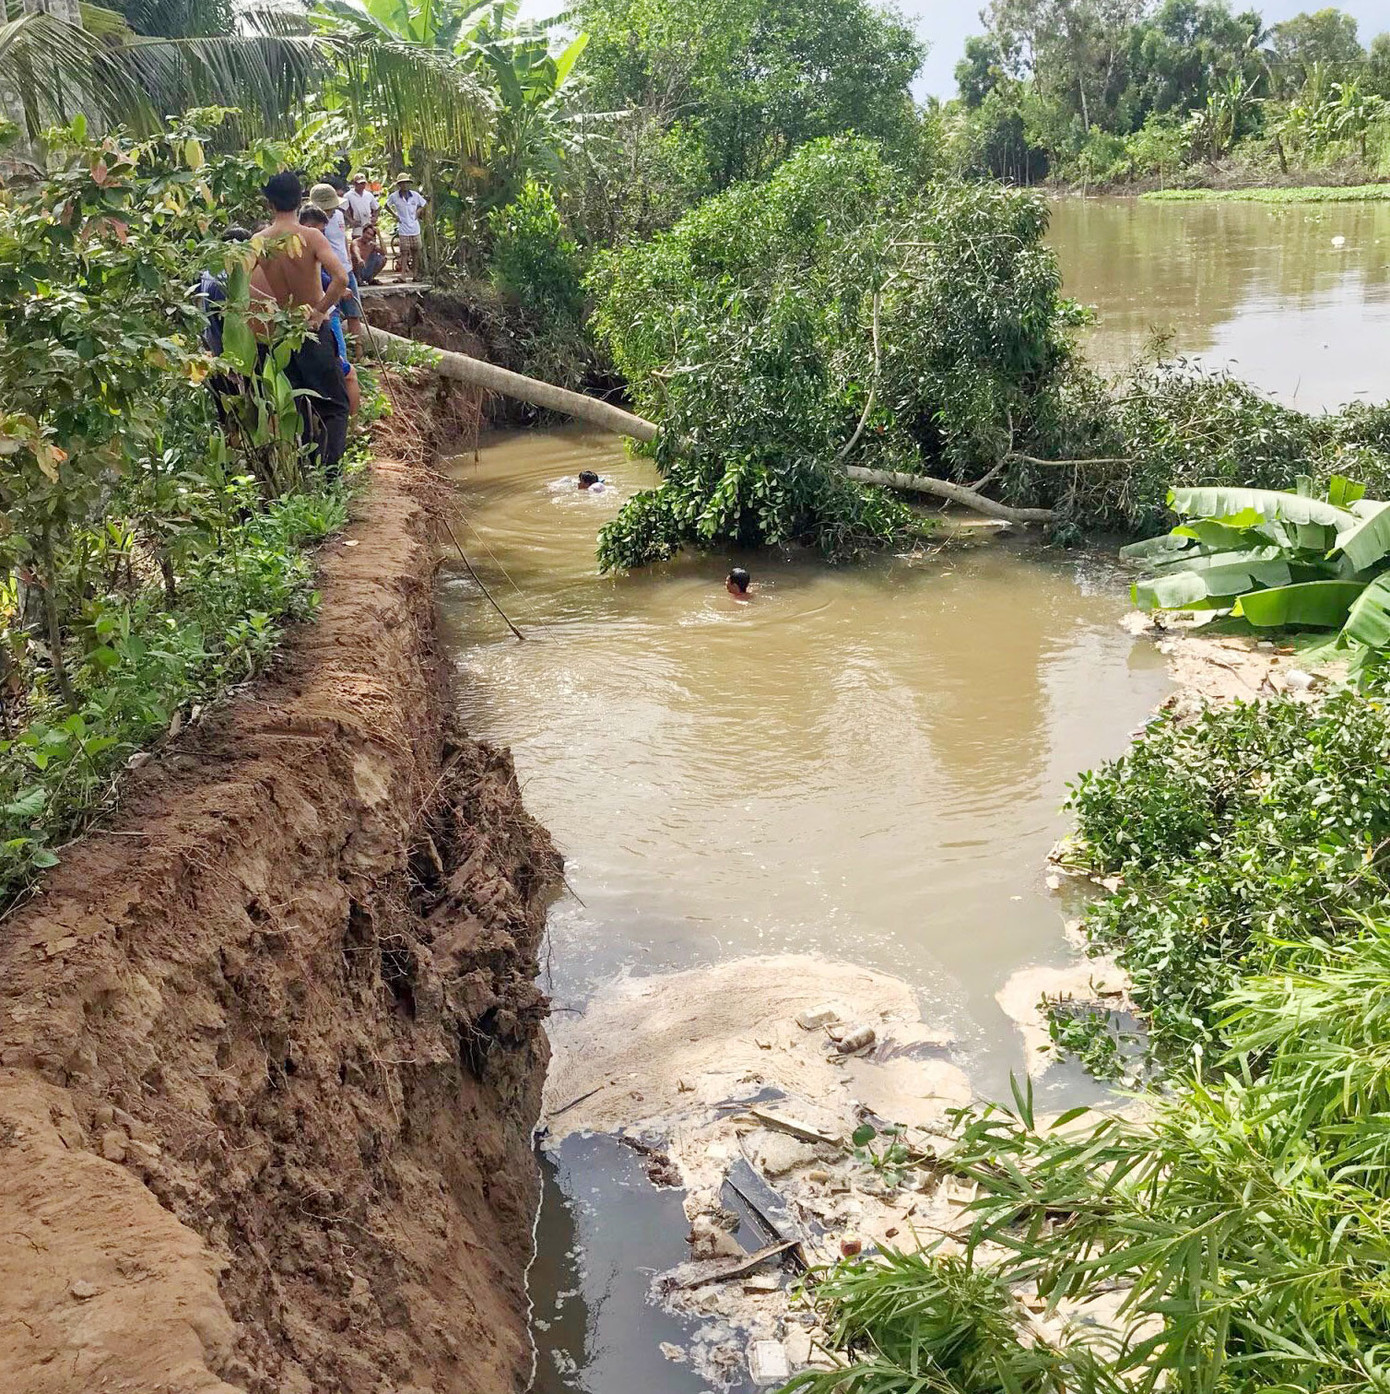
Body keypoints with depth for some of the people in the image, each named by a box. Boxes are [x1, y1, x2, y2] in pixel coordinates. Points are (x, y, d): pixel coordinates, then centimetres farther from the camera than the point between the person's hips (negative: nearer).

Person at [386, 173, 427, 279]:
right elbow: (387, 205, 14)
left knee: (416, 251, 5)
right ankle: (404, 275, -5)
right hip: (403, 229, -3)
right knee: (404, 252, -6)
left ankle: (415, 274, 14)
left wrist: (418, 213, 4)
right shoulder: (394, 196, -3)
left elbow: (423, 204, 18)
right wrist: (394, 215, 3)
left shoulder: (415, 195, 1)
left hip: (415, 228, 3)